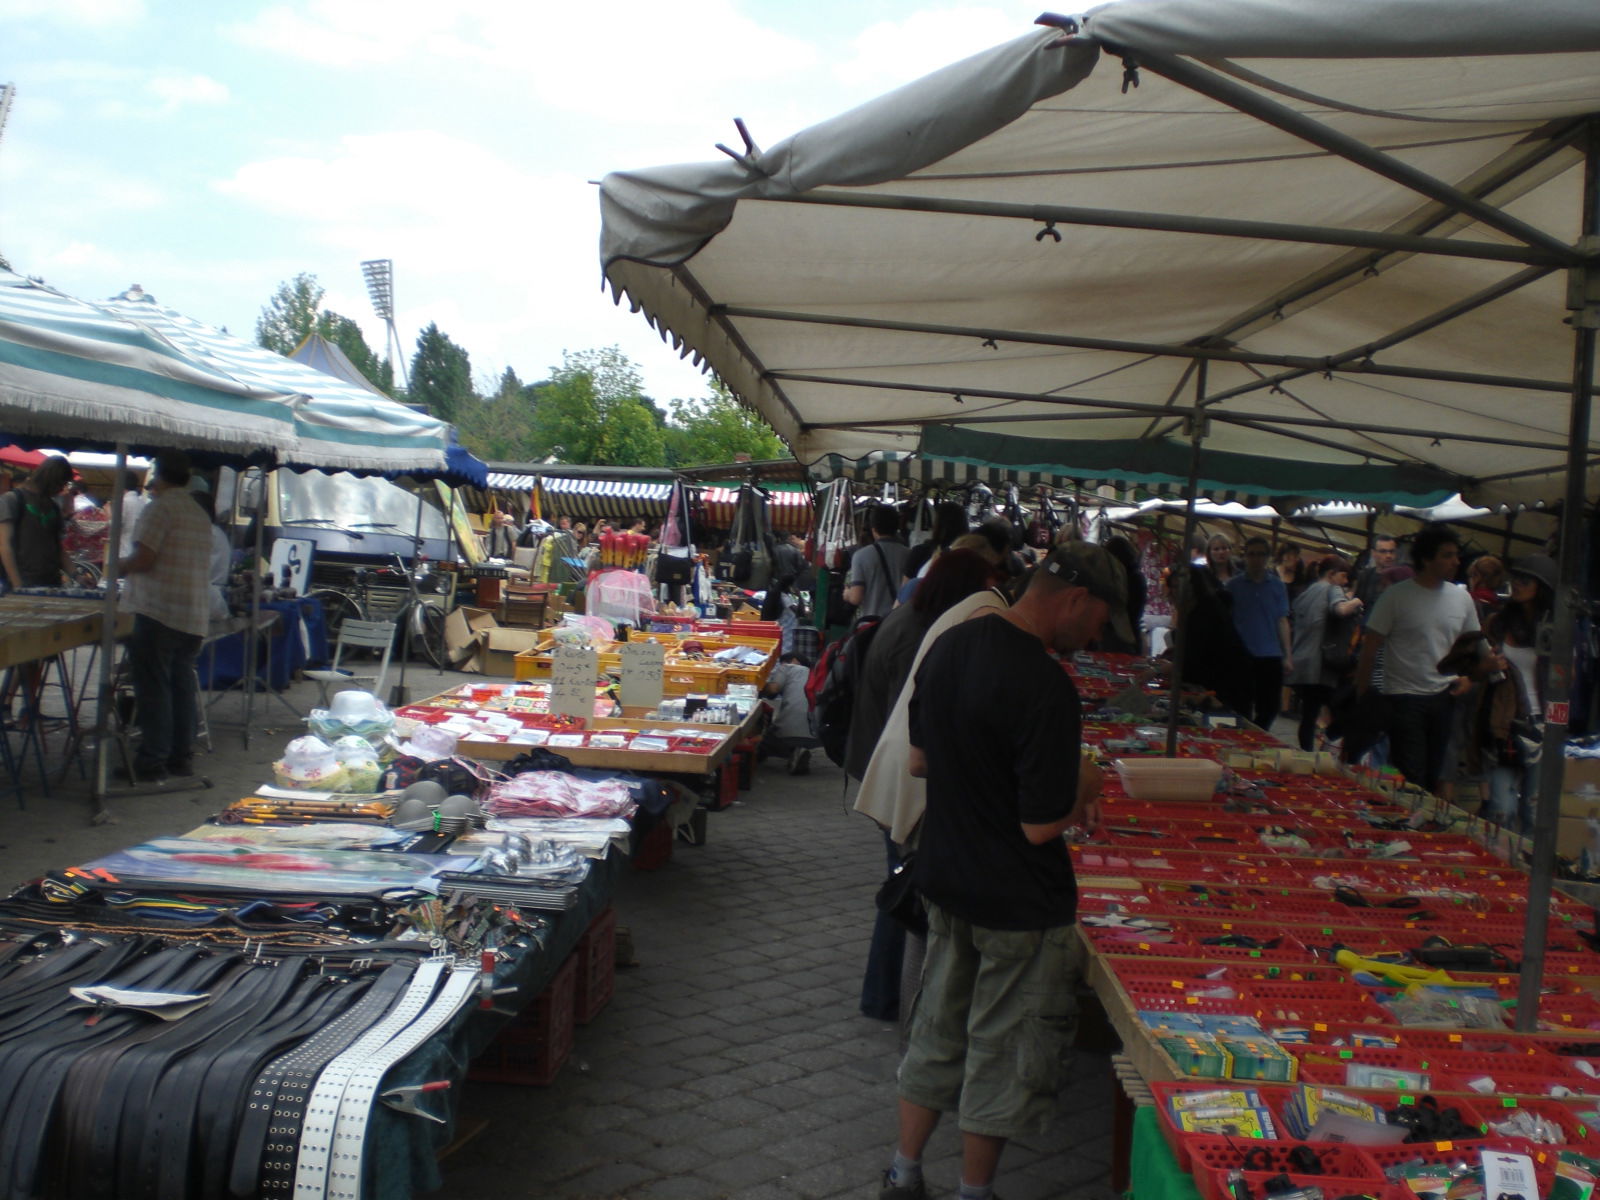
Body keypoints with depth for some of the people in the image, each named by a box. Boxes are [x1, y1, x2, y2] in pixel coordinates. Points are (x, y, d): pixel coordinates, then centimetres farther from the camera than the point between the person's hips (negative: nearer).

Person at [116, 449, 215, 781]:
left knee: (153, 688, -4)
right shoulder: (201, 514, 16)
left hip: (158, 612, -8)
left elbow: (144, 558, -17)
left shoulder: (159, 508, -10)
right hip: (195, 614, 8)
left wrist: (119, 567, 4)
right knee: (182, 685, 13)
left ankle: (152, 763, -2)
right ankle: (181, 757, 17)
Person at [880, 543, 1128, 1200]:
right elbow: (1041, 825, -26)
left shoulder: (948, 646, -1)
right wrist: (1084, 787, -4)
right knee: (1003, 1054, 12)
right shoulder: (1046, 688, -28)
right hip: (1019, 900, -7)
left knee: (939, 1033, 21)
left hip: (945, 876, 8)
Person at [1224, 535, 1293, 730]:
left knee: (1269, 710, 6)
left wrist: (1288, 656, 3)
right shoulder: (1233, 585, 3)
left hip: (1271, 656, 2)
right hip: (1242, 655, -2)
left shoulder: (1277, 586, 7)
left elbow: (1282, 621, 8)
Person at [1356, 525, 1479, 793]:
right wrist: (1363, 695, -6)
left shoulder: (1461, 597, 6)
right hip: (1404, 697, -5)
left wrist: (1467, 677, 0)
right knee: (1409, 778, -6)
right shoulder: (1397, 596, -8)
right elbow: (1370, 647, -5)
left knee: (1434, 776, 11)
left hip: (1444, 697, 5)